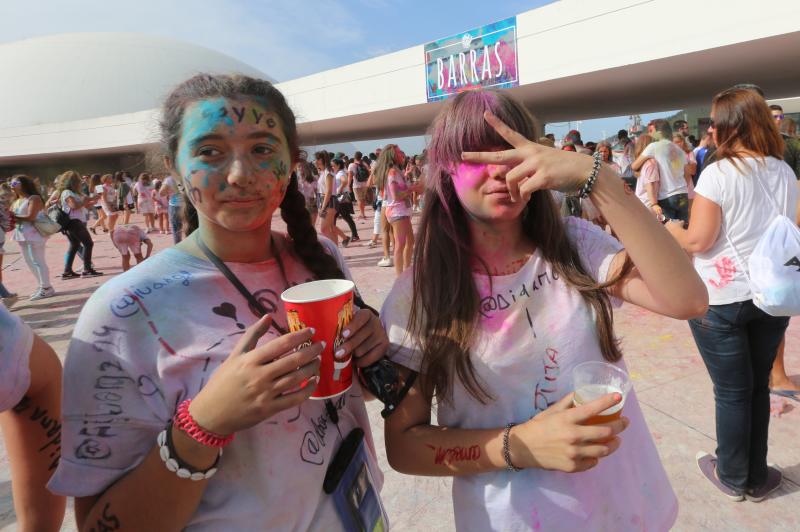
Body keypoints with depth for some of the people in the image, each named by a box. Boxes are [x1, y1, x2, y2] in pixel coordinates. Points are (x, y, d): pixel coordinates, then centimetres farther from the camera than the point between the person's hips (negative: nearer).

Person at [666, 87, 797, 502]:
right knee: (758, 386, 16)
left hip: (721, 297, -6)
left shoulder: (718, 173, -15)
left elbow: (697, 241, -16)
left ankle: (733, 478, 25)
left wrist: (671, 230, 2)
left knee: (732, 390, 7)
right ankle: (756, 478, 30)